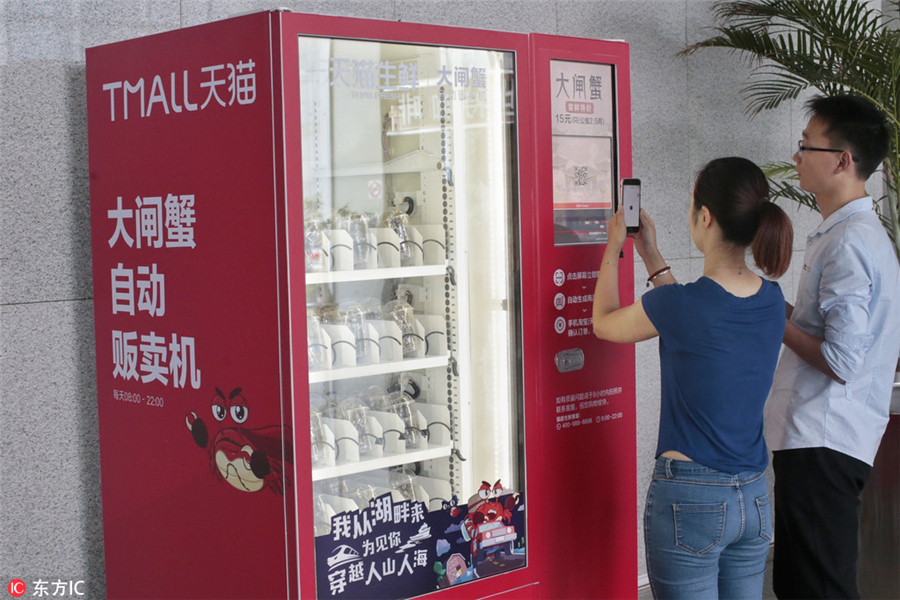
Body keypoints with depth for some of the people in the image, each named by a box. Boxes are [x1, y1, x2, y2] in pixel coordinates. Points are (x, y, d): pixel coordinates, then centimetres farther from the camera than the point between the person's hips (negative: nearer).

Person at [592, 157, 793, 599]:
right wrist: (650, 254, 24)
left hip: (690, 498, -6)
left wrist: (613, 247, 15)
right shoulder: (771, 299, 0)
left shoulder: (680, 304, -20)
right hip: (753, 497, 6)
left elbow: (604, 324, 1)